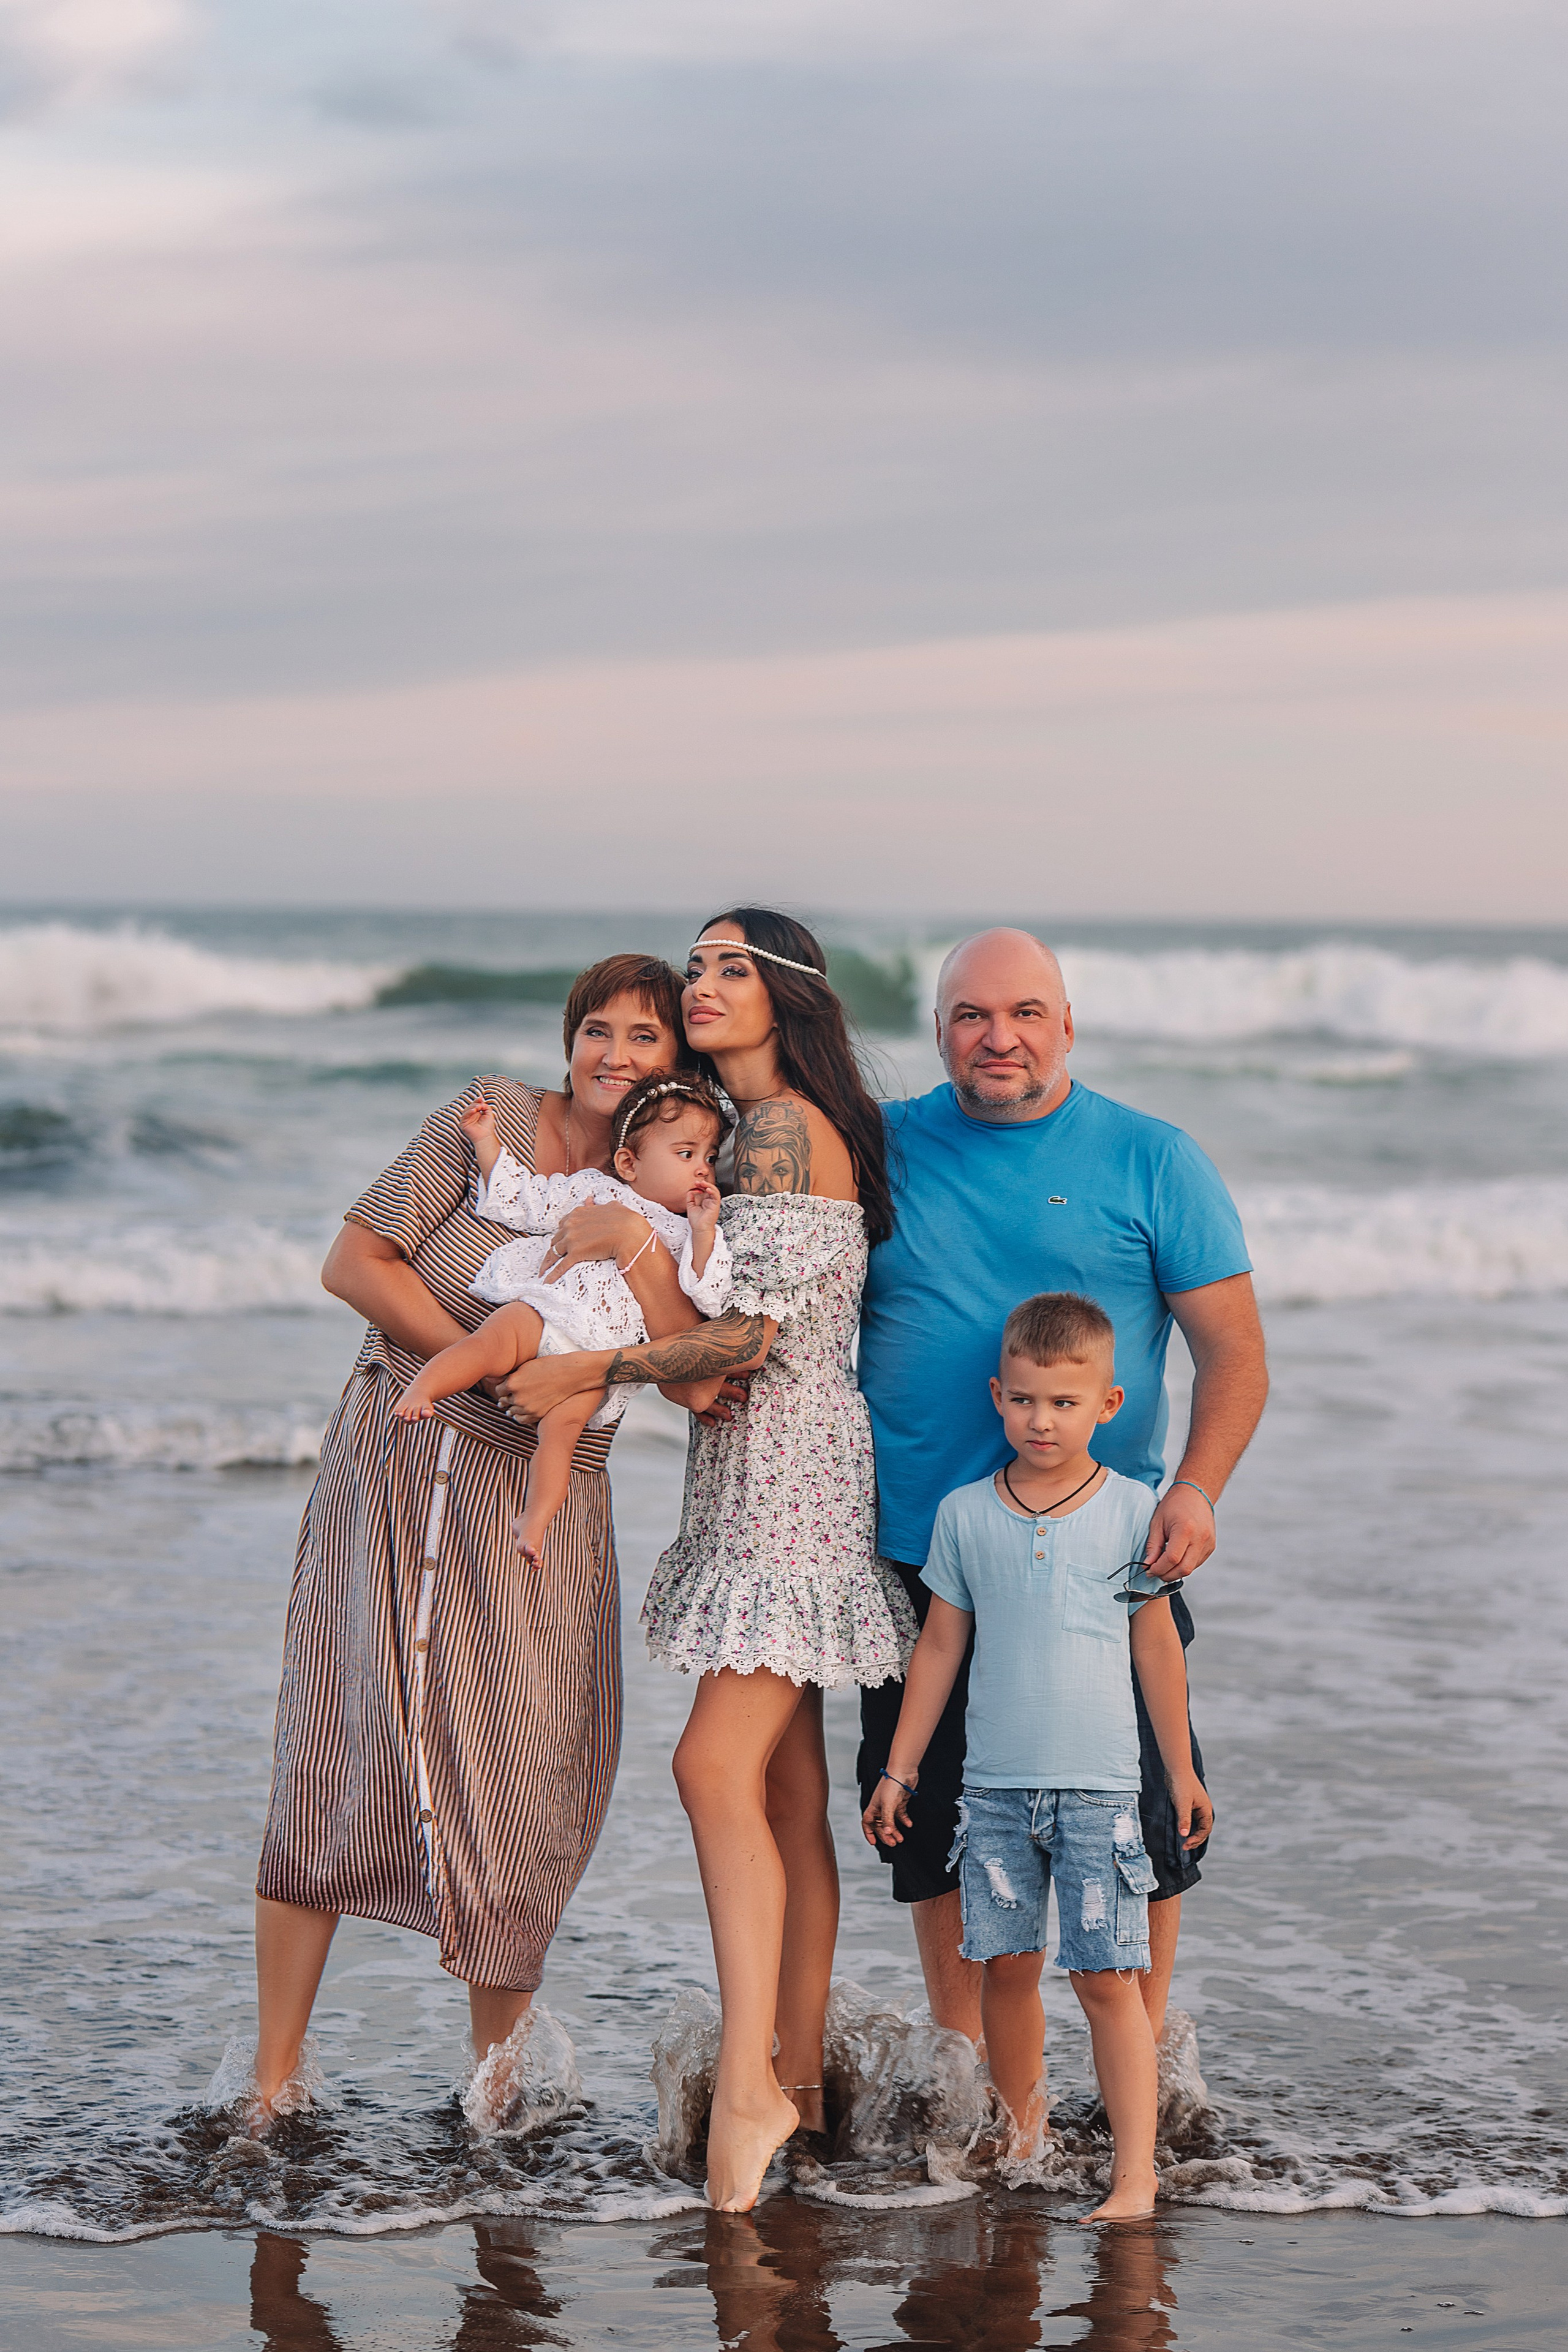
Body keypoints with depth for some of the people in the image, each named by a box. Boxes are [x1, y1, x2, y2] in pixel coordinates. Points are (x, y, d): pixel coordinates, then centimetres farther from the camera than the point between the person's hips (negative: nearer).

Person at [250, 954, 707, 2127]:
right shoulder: (495, 1118, -1)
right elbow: (356, 1261, -5)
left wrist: (635, 1239, -20)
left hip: (543, 1502, 3)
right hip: (399, 1463, -2)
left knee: (525, 1784, 0)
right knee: (344, 1760, -5)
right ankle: (273, 2085, 3)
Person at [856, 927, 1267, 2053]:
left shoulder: (1152, 1160, -1)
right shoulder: (884, 1149, 5)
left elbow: (1234, 1351, -3)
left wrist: (1197, 1489, -18)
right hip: (917, 1553, 2)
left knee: (1137, 1819, 2)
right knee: (932, 1815, 8)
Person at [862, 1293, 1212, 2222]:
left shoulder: (1131, 1510, 0)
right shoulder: (965, 1515, 4)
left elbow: (1158, 1647, 8)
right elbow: (940, 1646, 11)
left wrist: (1182, 1772, 11)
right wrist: (900, 1769, 12)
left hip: (1100, 1785, -2)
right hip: (995, 1784, 2)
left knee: (1108, 1977, -5)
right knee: (1006, 1965, 6)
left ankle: (1136, 2176, -3)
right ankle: (1022, 2141, 22)